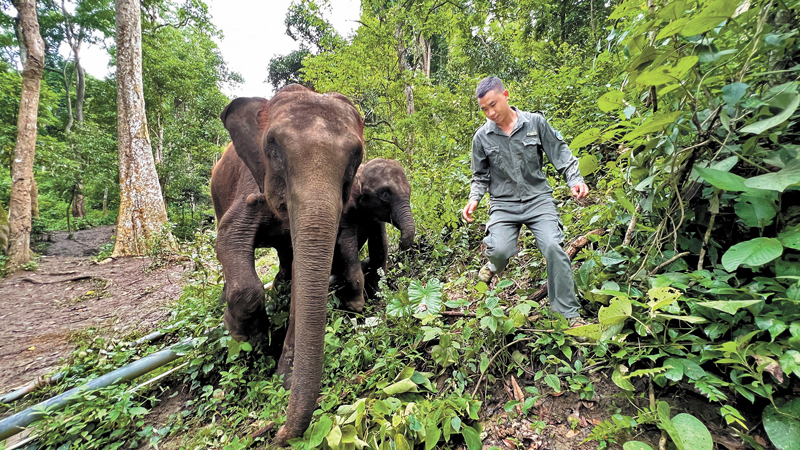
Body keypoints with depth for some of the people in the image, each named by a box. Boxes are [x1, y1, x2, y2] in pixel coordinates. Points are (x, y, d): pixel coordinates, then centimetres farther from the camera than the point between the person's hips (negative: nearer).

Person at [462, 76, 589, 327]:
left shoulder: (535, 122, 2)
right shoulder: (482, 137, 3)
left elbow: (560, 153, 8)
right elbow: (480, 176, 12)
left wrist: (575, 180, -6)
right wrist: (474, 199, -4)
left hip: (538, 198, 0)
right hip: (504, 204, 0)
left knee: (554, 247, -18)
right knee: (500, 250, -23)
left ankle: (570, 314, -2)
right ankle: (493, 266, 18)